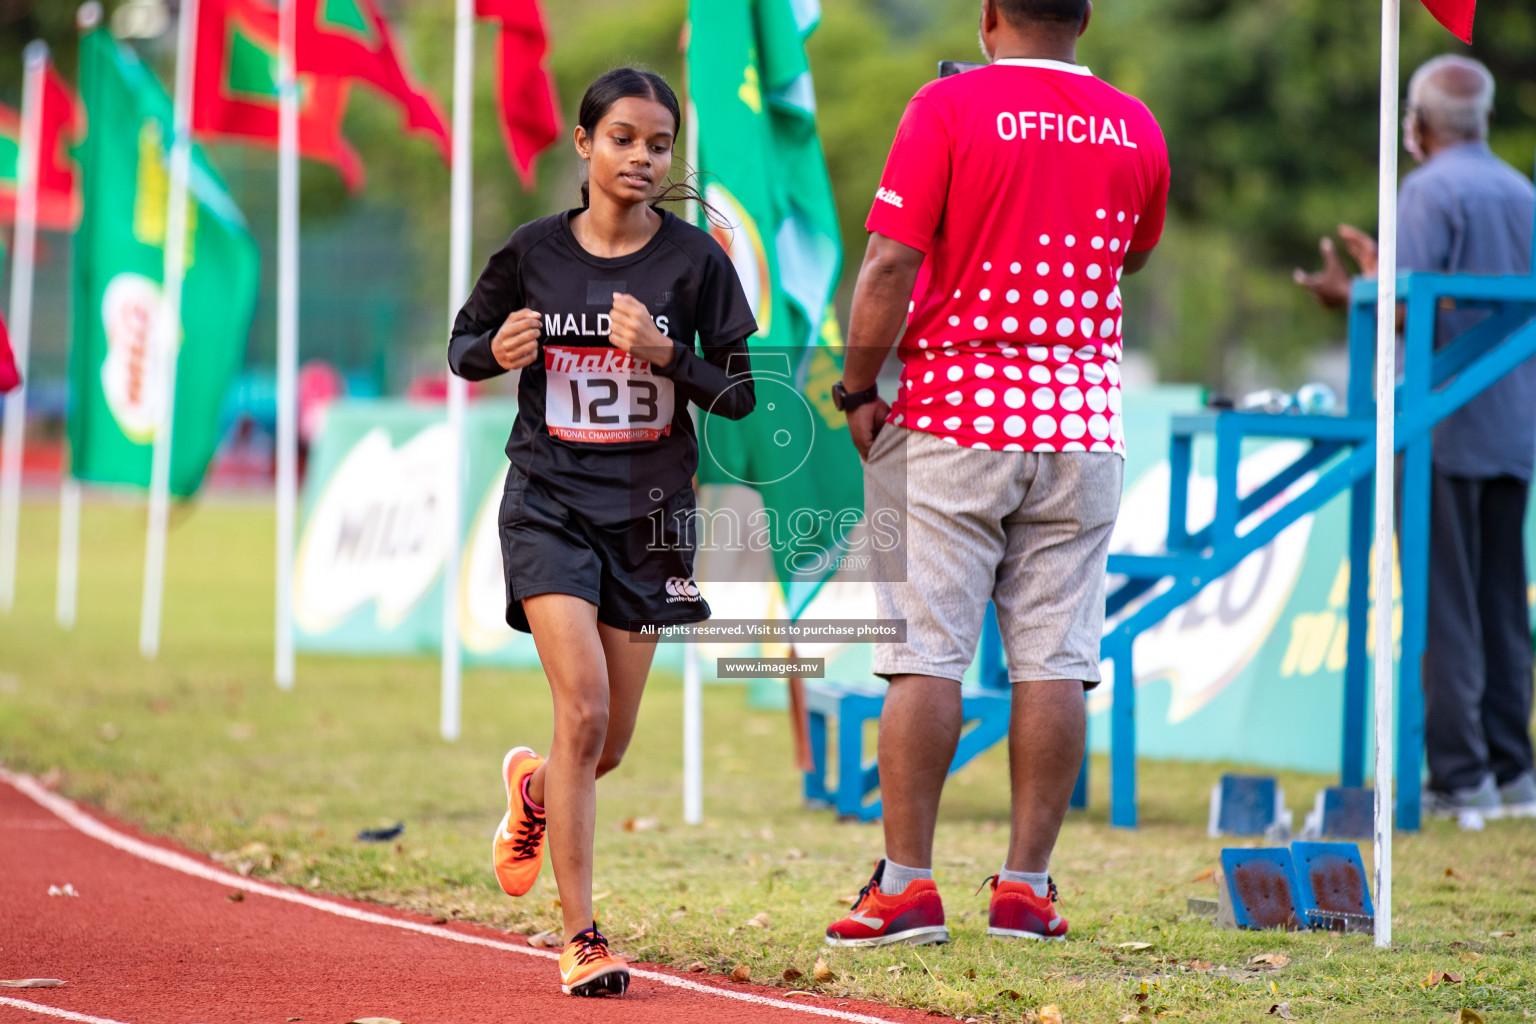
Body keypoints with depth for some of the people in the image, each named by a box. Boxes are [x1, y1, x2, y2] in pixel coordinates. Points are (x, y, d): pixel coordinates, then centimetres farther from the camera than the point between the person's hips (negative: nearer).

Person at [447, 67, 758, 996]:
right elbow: (464, 342, 12)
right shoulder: (534, 253, -1)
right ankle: (581, 939, -12)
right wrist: (498, 351, -12)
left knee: (610, 744, 7)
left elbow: (741, 392, -1)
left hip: (649, 510, 2)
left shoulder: (695, 261, -3)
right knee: (583, 707, -18)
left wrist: (664, 352, -19)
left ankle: (533, 789, 45)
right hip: (550, 501, -2)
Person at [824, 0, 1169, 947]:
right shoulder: (1135, 129, 6)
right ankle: (1027, 887, 2)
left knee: (926, 654, -2)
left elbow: (889, 265, -11)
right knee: (1054, 661, 3)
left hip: (953, 415, -3)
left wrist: (859, 388, -2)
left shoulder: (949, 108, -6)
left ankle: (909, 883, -4)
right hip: (1084, 420, 3)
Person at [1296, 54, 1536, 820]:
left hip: (1445, 426, -7)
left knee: (1444, 606, -4)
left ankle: (1461, 774, -7)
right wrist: (1383, 272, 29)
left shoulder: (1429, 191, -10)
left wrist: (1348, 295, 2)